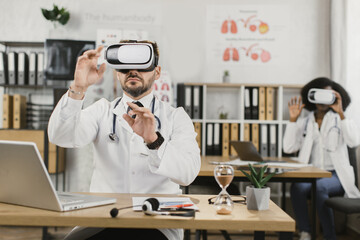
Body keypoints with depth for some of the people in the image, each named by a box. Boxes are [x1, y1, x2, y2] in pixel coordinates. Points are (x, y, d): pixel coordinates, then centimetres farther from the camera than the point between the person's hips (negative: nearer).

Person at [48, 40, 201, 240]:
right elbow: (60, 137, -9)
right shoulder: (102, 111, 9)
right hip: (103, 218, 1)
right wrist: (78, 88, -23)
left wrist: (154, 140, -30)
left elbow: (188, 173, -12)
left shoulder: (176, 117, 4)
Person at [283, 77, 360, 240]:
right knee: (297, 187, -33)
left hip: (335, 175, -2)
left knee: (319, 187, -35)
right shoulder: (304, 123, 15)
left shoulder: (339, 120, 10)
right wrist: (293, 119, -2)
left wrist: (340, 113, -15)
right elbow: (289, 148, 1)